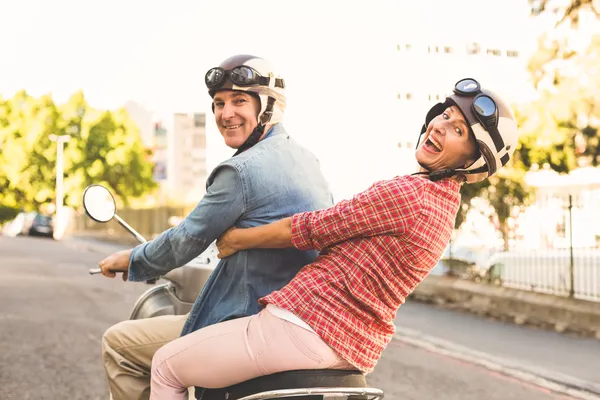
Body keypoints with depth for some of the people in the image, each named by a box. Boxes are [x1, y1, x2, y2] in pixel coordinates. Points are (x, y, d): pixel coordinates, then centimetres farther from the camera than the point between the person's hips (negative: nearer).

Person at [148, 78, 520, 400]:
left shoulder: (403, 193, -19)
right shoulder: (446, 203, 11)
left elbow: (310, 228, -14)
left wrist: (237, 238, 2)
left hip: (308, 324, -10)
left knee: (166, 365, 6)